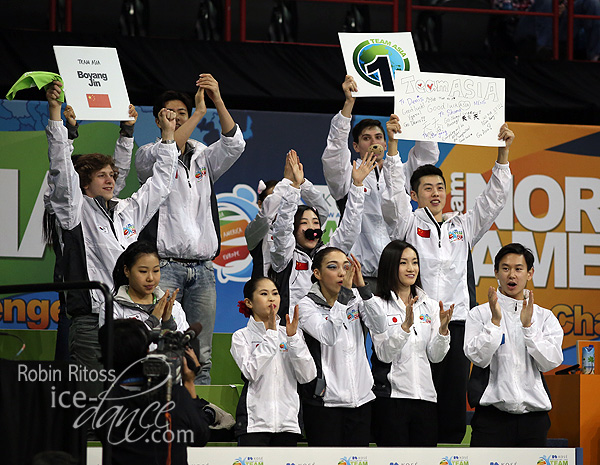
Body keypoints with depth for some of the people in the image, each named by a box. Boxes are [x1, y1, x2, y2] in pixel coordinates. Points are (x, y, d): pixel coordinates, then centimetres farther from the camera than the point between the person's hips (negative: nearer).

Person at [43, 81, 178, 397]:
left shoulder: (128, 211, 20)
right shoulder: (76, 210, 3)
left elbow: (159, 184, 32)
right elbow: (61, 168, -9)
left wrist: (168, 136, 35)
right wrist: (55, 112, -17)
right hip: (91, 321, -6)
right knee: (92, 397, -10)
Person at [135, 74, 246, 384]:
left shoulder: (204, 159, 17)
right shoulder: (147, 156, 6)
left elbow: (233, 144, -1)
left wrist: (218, 101, -15)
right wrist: (200, 112, -19)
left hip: (202, 268, 4)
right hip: (165, 264, -4)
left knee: (202, 356, 2)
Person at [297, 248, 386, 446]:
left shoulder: (355, 298, 8)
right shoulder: (307, 305, -6)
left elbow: (379, 327, -8)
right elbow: (328, 337, -23)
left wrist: (362, 287, -16)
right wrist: (343, 293, -24)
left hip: (360, 397, 4)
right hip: (324, 400, -4)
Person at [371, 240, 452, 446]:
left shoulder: (430, 306, 13)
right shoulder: (378, 304, -3)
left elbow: (435, 356, 9)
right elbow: (384, 354, -12)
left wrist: (443, 328, -7)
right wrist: (405, 325, -23)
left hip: (425, 395, 5)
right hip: (391, 396, -5)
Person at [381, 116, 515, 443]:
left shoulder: (462, 226, 17)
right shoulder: (409, 224, 7)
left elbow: (494, 199, 11)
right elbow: (393, 194, -7)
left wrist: (503, 152, 2)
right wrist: (393, 143, -17)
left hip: (456, 321, 4)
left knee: (454, 399, 3)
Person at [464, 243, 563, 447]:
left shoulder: (545, 317, 11)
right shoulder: (480, 314, 4)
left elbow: (550, 362, -2)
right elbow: (479, 358, -8)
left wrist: (528, 326, -10)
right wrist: (495, 321, -15)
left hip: (534, 416, 2)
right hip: (492, 416, -2)